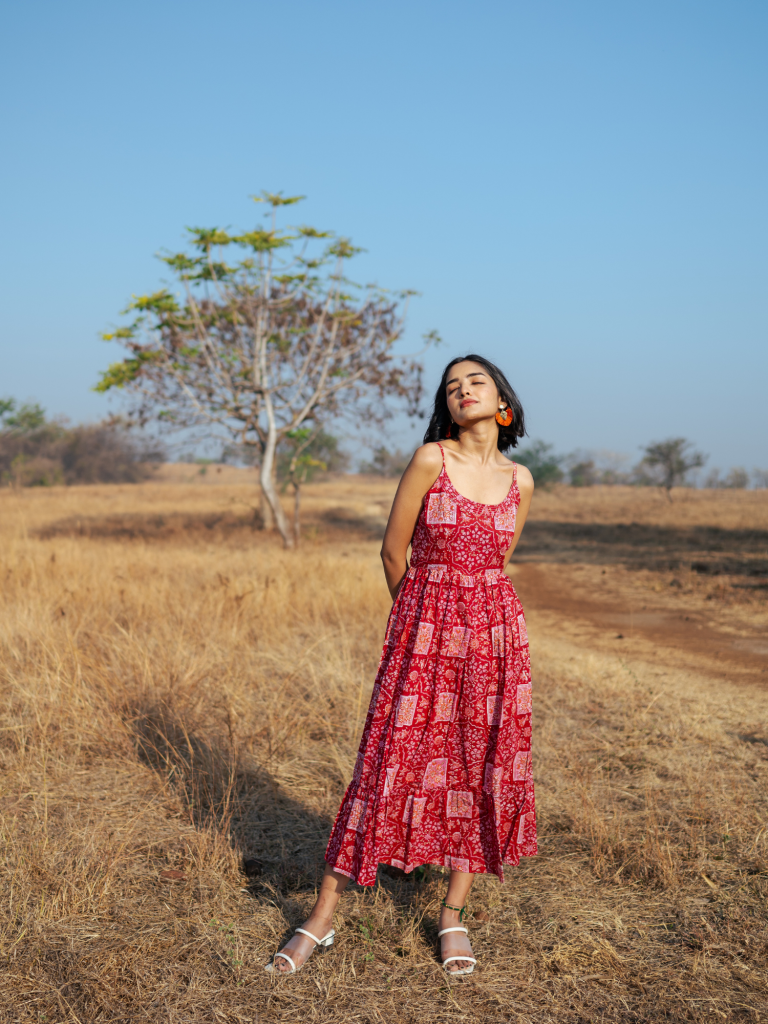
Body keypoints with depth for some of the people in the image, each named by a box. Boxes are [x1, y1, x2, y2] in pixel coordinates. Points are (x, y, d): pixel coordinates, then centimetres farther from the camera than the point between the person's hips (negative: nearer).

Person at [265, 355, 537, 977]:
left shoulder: (519, 481, 5)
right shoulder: (430, 460, -7)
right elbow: (393, 551, 0)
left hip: (494, 633, 4)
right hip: (424, 632, -3)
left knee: (483, 766, 7)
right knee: (392, 762, -2)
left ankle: (453, 914, 24)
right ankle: (322, 919, 9)